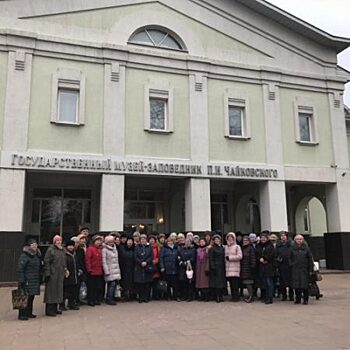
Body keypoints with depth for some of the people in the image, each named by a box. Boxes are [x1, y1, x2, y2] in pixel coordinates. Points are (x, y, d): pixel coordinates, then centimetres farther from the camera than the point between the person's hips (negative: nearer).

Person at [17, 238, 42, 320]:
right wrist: (21, 280, -19)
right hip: (27, 281, -8)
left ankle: (29, 313, 21)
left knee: (31, 297, 12)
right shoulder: (24, 256, -10)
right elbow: (20, 269, -15)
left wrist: (40, 278, 17)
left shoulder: (37, 255, 15)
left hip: (35, 281, 8)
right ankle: (22, 314, 1)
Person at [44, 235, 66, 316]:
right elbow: (46, 262, -13)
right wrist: (47, 273, -17)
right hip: (52, 274, -7)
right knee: (51, 291, -3)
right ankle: (49, 310, 4)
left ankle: (55, 309, 21)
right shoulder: (50, 250, -9)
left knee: (58, 290, 11)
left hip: (60, 274, 7)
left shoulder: (62, 250, 14)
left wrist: (64, 270, 17)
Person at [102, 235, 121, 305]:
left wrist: (118, 269, 16)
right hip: (110, 270, -7)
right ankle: (109, 299, -3)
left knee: (115, 284, 3)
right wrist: (106, 271, -14)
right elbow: (104, 261, -11)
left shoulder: (115, 249, 17)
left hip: (116, 270, 7)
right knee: (112, 284, -13)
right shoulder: (104, 250, -7)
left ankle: (109, 299, 14)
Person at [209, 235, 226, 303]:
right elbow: (211, 259, -8)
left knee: (222, 281, 6)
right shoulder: (212, 249, -3)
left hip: (221, 267, 6)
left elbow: (223, 259, 15)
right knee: (216, 282, -5)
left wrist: (224, 267, 9)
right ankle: (217, 297, -1)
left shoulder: (222, 248, 14)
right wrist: (213, 268, -17)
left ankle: (221, 297, 14)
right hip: (215, 267, -6)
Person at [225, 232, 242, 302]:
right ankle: (233, 296, 14)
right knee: (231, 283, 6)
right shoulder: (226, 247, 14)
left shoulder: (237, 246, -2)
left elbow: (240, 256, -10)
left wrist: (230, 257, -9)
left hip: (235, 268, -5)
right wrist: (226, 258, 0)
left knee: (235, 283, -8)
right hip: (228, 267, 5)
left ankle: (236, 296, -1)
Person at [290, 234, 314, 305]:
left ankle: (305, 300, 10)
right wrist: (291, 265, 0)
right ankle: (298, 299, 15)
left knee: (305, 285, -1)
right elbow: (290, 259, 8)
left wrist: (310, 270, 0)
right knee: (296, 285, 3)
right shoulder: (293, 249, 5)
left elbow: (310, 259, 3)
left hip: (304, 269, -1)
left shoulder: (306, 248, 3)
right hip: (295, 270, 1)